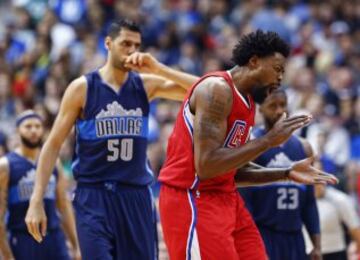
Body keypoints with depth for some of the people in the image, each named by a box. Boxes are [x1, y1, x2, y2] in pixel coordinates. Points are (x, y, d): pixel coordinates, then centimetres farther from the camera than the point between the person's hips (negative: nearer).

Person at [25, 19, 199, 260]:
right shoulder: (82, 88, -3)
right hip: (93, 197, -3)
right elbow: (53, 145, -1)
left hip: (136, 196, 3)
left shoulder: (146, 85, 6)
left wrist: (158, 68, -11)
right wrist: (37, 201, -8)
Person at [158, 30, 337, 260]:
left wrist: (287, 173, 14)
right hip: (192, 201, -10)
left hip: (226, 199, 10)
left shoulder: (248, 101, 14)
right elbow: (206, 165, -26)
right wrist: (268, 140, -21)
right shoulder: (217, 90, -16)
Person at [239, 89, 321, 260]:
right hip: (262, 236, -6)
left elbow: (309, 202, 15)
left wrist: (317, 245, 8)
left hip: (294, 238, 6)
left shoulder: (303, 148, 12)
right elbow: (242, 201, -10)